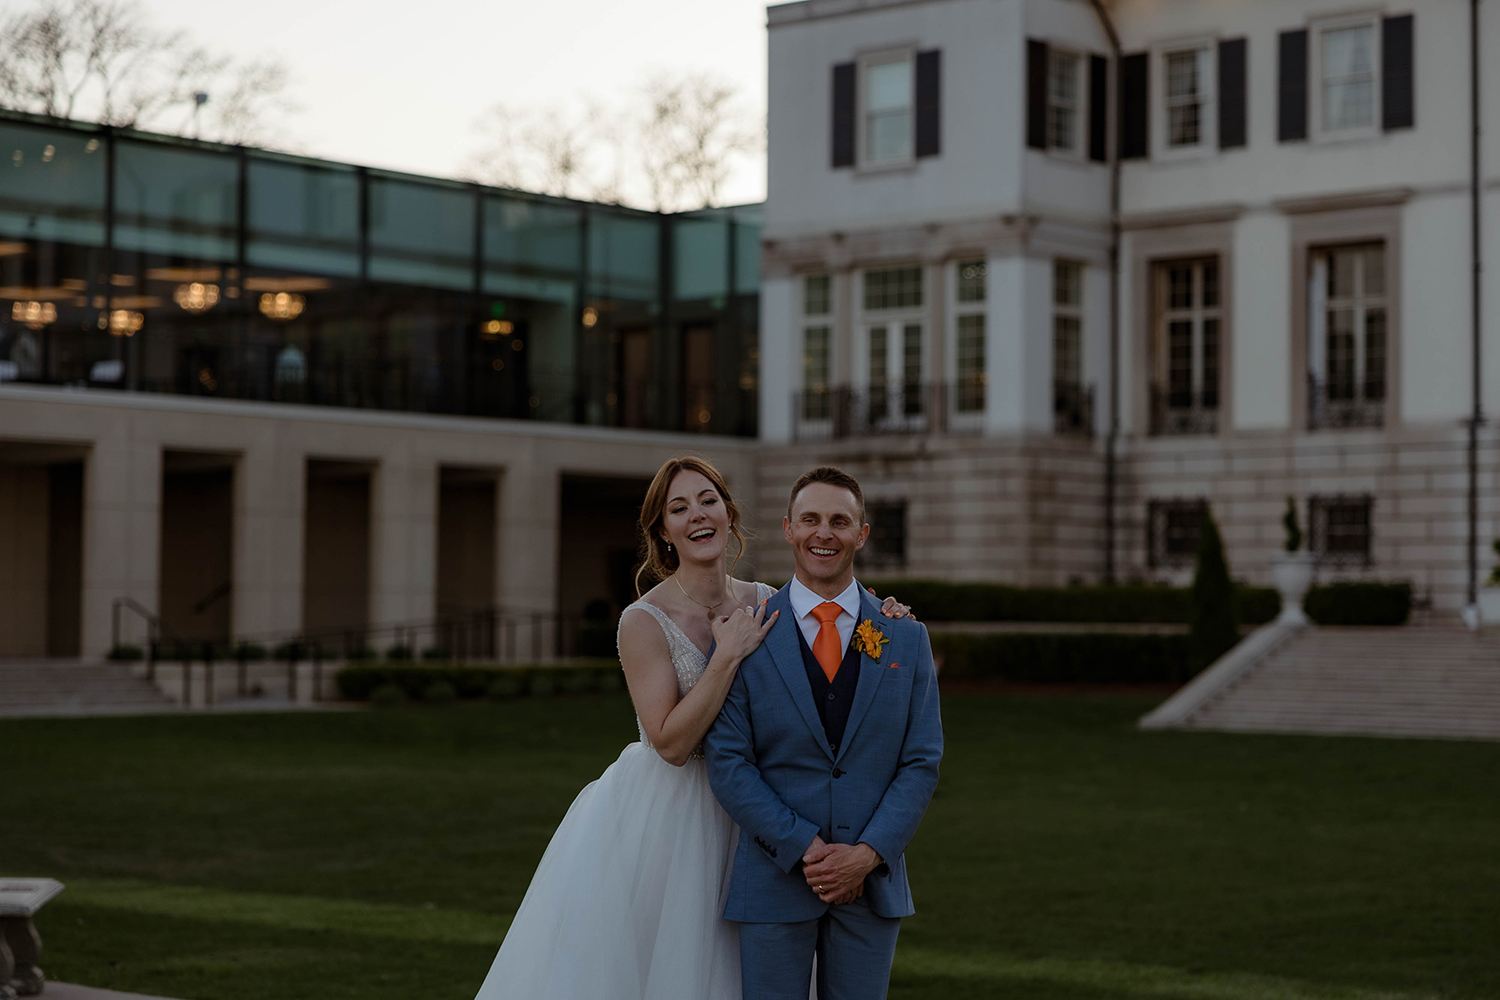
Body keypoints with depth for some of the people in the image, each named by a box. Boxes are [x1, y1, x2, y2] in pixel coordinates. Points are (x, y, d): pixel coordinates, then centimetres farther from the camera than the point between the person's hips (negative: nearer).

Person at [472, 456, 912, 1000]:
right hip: (659, 824, -4)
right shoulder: (644, 621, -15)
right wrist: (729, 656, -25)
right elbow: (671, 742, -20)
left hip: (735, 824, 5)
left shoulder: (765, 604, -1)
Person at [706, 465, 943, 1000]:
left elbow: (922, 762, 3)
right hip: (774, 875, -2)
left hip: (871, 877, 2)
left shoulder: (906, 638, 6)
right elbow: (728, 763, -5)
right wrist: (805, 848, -13)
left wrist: (868, 854, -10)